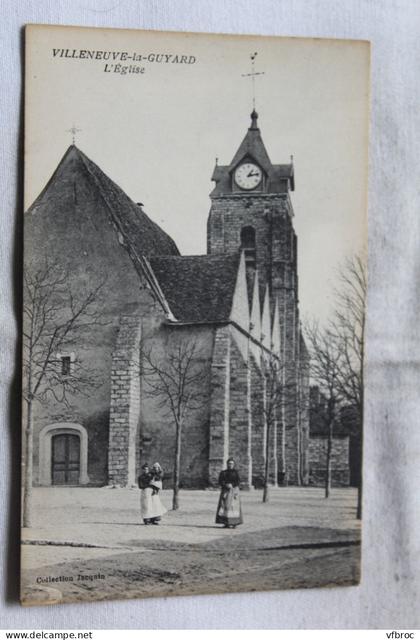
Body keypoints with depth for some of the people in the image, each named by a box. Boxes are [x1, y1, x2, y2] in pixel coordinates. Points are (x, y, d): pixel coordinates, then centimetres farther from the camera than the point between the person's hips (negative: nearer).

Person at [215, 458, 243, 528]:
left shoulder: (235, 472, 4)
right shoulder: (223, 473, 9)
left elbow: (238, 482, -2)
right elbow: (220, 481, 1)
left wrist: (232, 485, -18)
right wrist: (226, 485, -16)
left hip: (233, 490, -2)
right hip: (225, 491, 2)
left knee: (234, 505, -9)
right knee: (224, 505, -6)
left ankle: (234, 523, -6)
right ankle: (226, 523, -2)